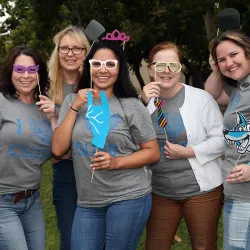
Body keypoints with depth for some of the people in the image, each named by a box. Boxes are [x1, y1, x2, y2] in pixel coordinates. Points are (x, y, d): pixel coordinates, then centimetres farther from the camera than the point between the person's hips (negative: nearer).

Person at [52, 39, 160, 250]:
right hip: (87, 202, 3)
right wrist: (75, 107, -9)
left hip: (128, 198, -3)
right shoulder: (73, 101, 5)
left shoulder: (131, 106, -5)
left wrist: (116, 162, -17)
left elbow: (153, 153, -3)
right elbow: (58, 149, -2)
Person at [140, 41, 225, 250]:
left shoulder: (200, 98, -9)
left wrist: (188, 152, -18)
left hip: (201, 189, -3)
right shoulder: (143, 101, 2)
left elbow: (221, 139, -7)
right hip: (159, 192, 3)